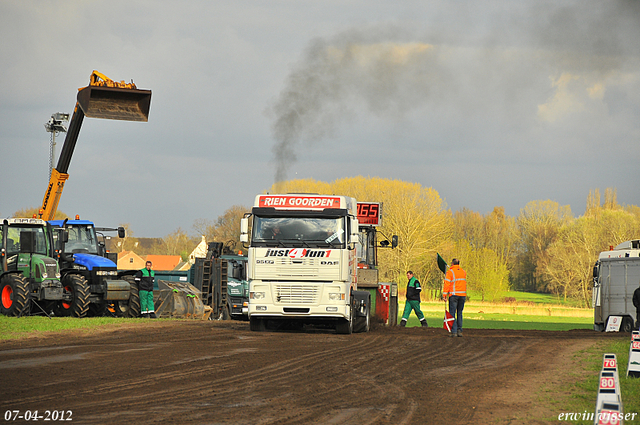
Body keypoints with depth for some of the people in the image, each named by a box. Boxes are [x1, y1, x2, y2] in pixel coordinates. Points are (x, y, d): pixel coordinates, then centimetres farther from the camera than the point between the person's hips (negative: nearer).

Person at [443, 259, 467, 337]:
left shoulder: (450, 272, -4)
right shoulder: (463, 272, 12)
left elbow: (447, 284, -8)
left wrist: (444, 295, -8)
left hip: (454, 295, -5)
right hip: (463, 295, 5)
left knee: (452, 313, -2)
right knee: (459, 313, 14)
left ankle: (454, 331, -9)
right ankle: (459, 330, 9)